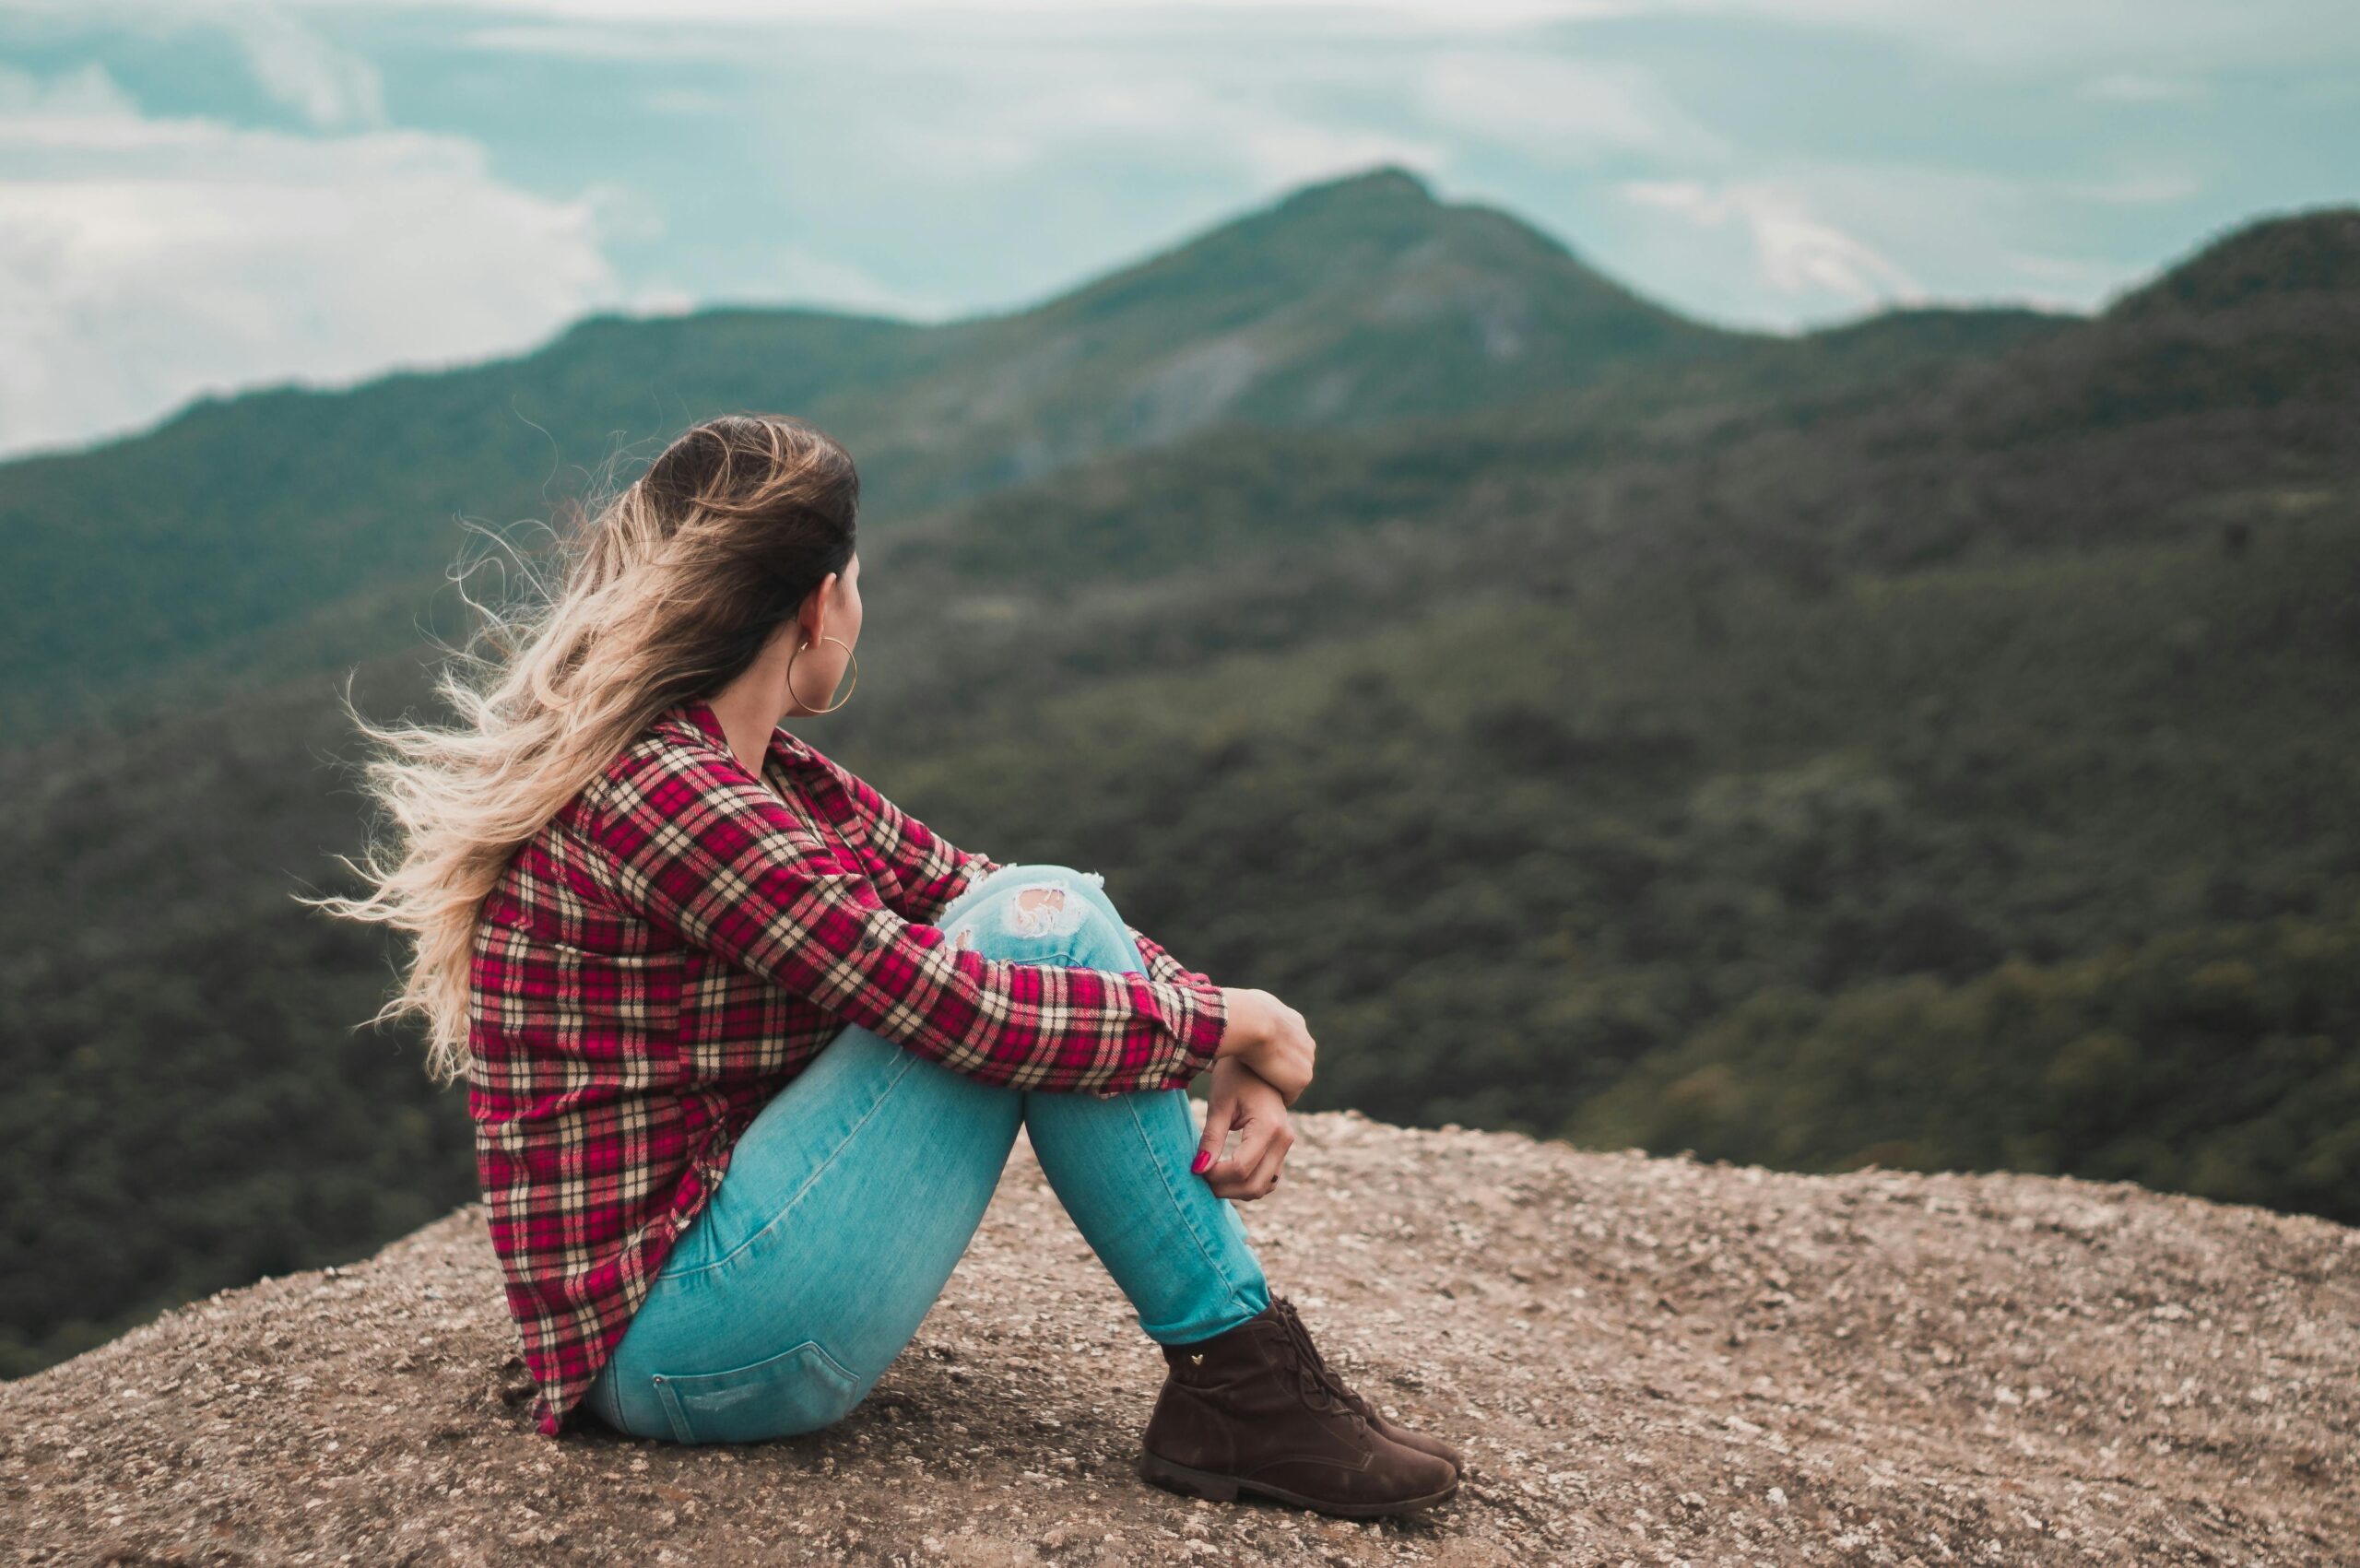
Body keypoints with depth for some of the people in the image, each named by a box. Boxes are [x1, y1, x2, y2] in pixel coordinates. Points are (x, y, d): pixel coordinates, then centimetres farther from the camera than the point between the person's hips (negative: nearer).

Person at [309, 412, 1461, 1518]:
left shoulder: (777, 777, 10)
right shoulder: (654, 794, -20)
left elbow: (971, 892, 11)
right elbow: (959, 1007, -24)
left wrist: (1223, 1045, -3)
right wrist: (1223, 1020, -10)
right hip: (682, 1349, -10)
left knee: (1044, 913, 7)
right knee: (1041, 925, -14)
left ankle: (1231, 1388, 3)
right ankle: (1240, 1386, -5)